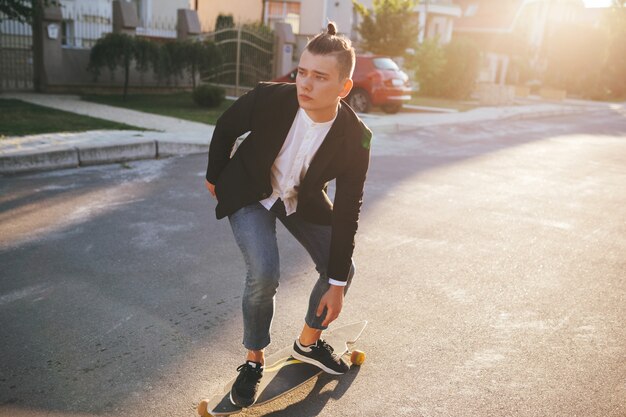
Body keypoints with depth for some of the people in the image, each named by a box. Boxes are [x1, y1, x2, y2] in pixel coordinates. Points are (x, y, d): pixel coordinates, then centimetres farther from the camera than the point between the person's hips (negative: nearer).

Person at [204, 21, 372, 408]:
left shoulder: (355, 137, -28)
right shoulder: (268, 98, -32)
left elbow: (347, 211, -21)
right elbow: (226, 128, -10)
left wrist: (337, 283, -18)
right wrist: (215, 177, 4)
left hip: (303, 199, 3)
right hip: (250, 193, -2)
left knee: (342, 269, 0)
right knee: (264, 274, -22)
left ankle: (309, 342, 28)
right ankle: (254, 359, 5)